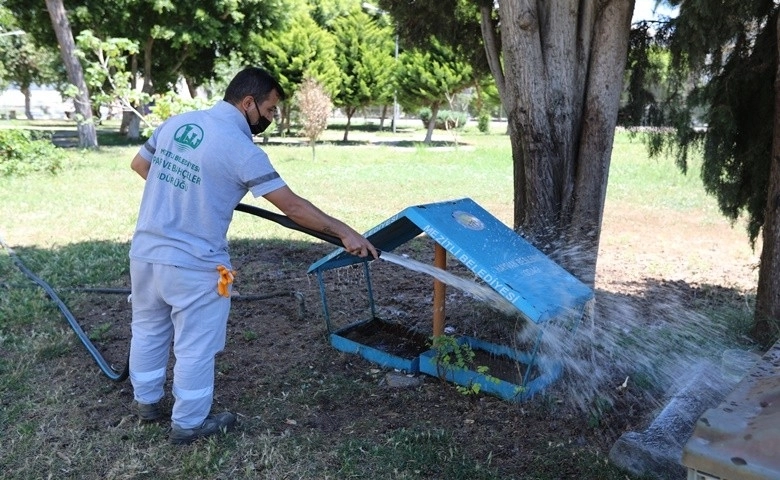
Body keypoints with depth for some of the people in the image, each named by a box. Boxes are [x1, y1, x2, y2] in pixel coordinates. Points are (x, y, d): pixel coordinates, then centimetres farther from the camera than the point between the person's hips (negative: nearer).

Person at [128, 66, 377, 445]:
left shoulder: (176, 122, 3)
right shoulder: (241, 149, -18)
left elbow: (139, 164, 19)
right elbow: (293, 207, -19)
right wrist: (344, 232, -13)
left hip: (145, 253, 8)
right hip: (193, 266, -7)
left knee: (148, 329, 25)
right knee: (195, 346, 10)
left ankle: (146, 402, 45)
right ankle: (188, 423, 28)